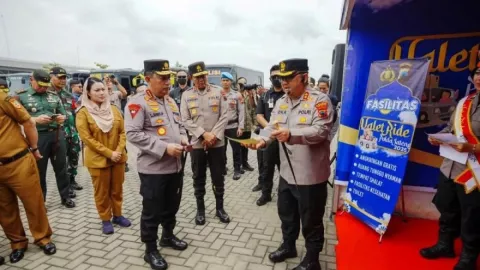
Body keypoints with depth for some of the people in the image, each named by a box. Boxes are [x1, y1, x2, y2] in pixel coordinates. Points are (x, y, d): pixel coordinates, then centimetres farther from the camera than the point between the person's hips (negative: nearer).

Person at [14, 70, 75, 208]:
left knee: (61, 167, 11)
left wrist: (62, 118, -7)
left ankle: (65, 196, 24)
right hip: (37, 137, -3)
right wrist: (36, 119, -20)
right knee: (39, 170, 9)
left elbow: (63, 113, 16)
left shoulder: (54, 96, 11)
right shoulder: (21, 96, 1)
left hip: (57, 134, 3)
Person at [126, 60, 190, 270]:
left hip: (175, 166, 8)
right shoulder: (138, 103, -13)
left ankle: (168, 236, 43)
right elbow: (133, 134, -21)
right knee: (152, 212, 7)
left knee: (171, 206, 21)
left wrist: (183, 138, 0)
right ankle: (150, 251, 25)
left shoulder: (171, 101, 12)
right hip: (153, 168, -7)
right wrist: (164, 147, -25)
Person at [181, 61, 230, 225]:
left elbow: (224, 116, -2)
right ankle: (200, 210, 26)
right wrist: (204, 134, -14)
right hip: (197, 143, 0)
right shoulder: (186, 95, 2)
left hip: (217, 143, 0)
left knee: (218, 177, 10)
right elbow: (185, 120, -4)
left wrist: (214, 135, -12)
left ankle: (220, 208, 26)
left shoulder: (218, 92, 2)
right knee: (199, 179, 10)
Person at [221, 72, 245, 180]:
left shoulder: (237, 95, 0)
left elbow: (241, 111, -2)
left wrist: (241, 127, -7)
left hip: (233, 126, -2)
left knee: (236, 149, 4)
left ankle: (237, 170, 17)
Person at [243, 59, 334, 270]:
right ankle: (288, 246, 48)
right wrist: (262, 140, -16)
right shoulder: (281, 102, 9)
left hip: (310, 174, -7)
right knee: (286, 213, 24)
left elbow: (321, 131, -25)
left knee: (311, 220, 11)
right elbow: (272, 126, 4)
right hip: (287, 171, 7)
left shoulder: (320, 100, -14)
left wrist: (291, 134, -37)